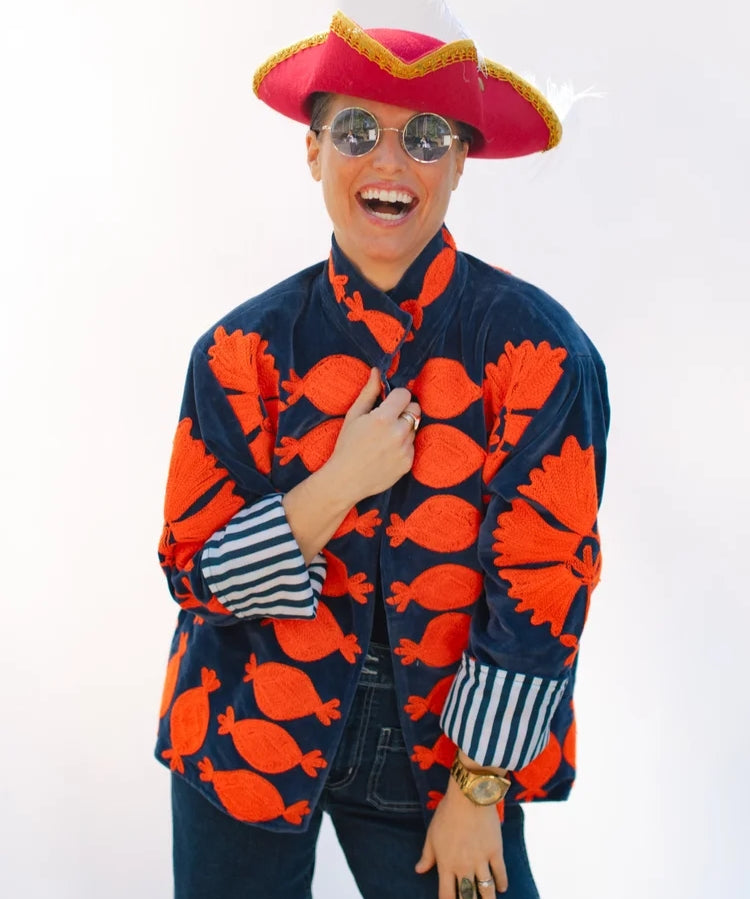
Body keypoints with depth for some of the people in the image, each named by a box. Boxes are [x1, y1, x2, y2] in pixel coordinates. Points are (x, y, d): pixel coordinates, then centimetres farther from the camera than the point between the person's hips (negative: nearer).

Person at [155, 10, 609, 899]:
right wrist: (337, 487, -21)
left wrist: (478, 791, -8)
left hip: (442, 752, -1)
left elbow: (542, 589, -10)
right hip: (251, 740, 2)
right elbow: (195, 576, -6)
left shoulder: (535, 347, -12)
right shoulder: (247, 349, -7)